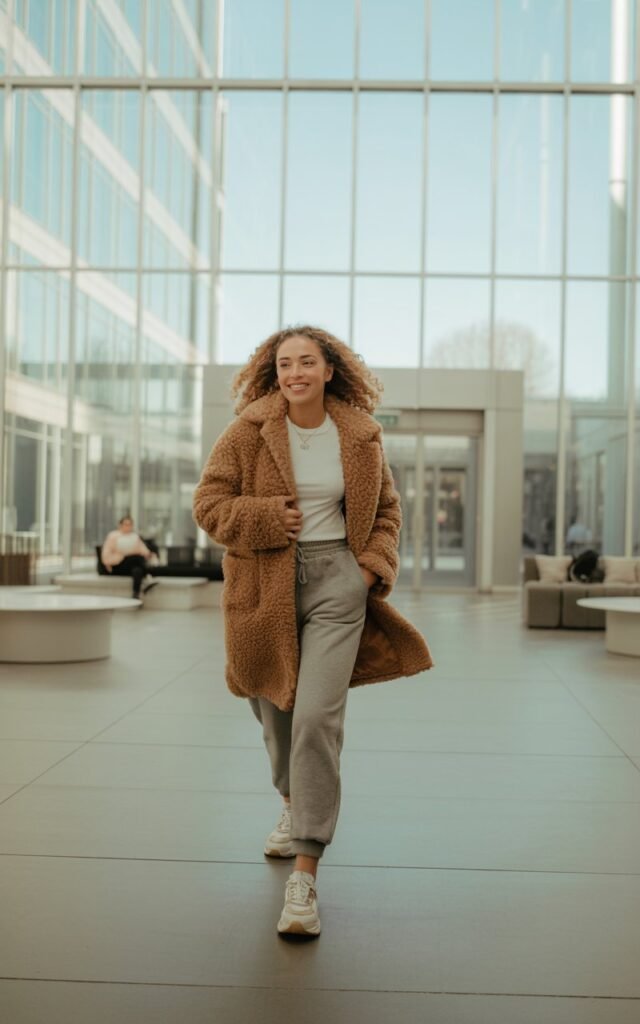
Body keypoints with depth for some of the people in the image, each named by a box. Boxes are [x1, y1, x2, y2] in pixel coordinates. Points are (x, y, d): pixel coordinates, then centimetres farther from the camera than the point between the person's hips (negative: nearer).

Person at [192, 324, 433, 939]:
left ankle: (305, 873, -9)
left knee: (319, 717, -14)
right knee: (276, 714, 17)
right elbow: (208, 503, -2)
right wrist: (270, 518, -15)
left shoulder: (359, 437, 3)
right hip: (267, 586, 1)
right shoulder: (248, 432, -3)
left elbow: (386, 510, 15)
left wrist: (375, 564, 0)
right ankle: (294, 806, 49)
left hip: (337, 582, -1)